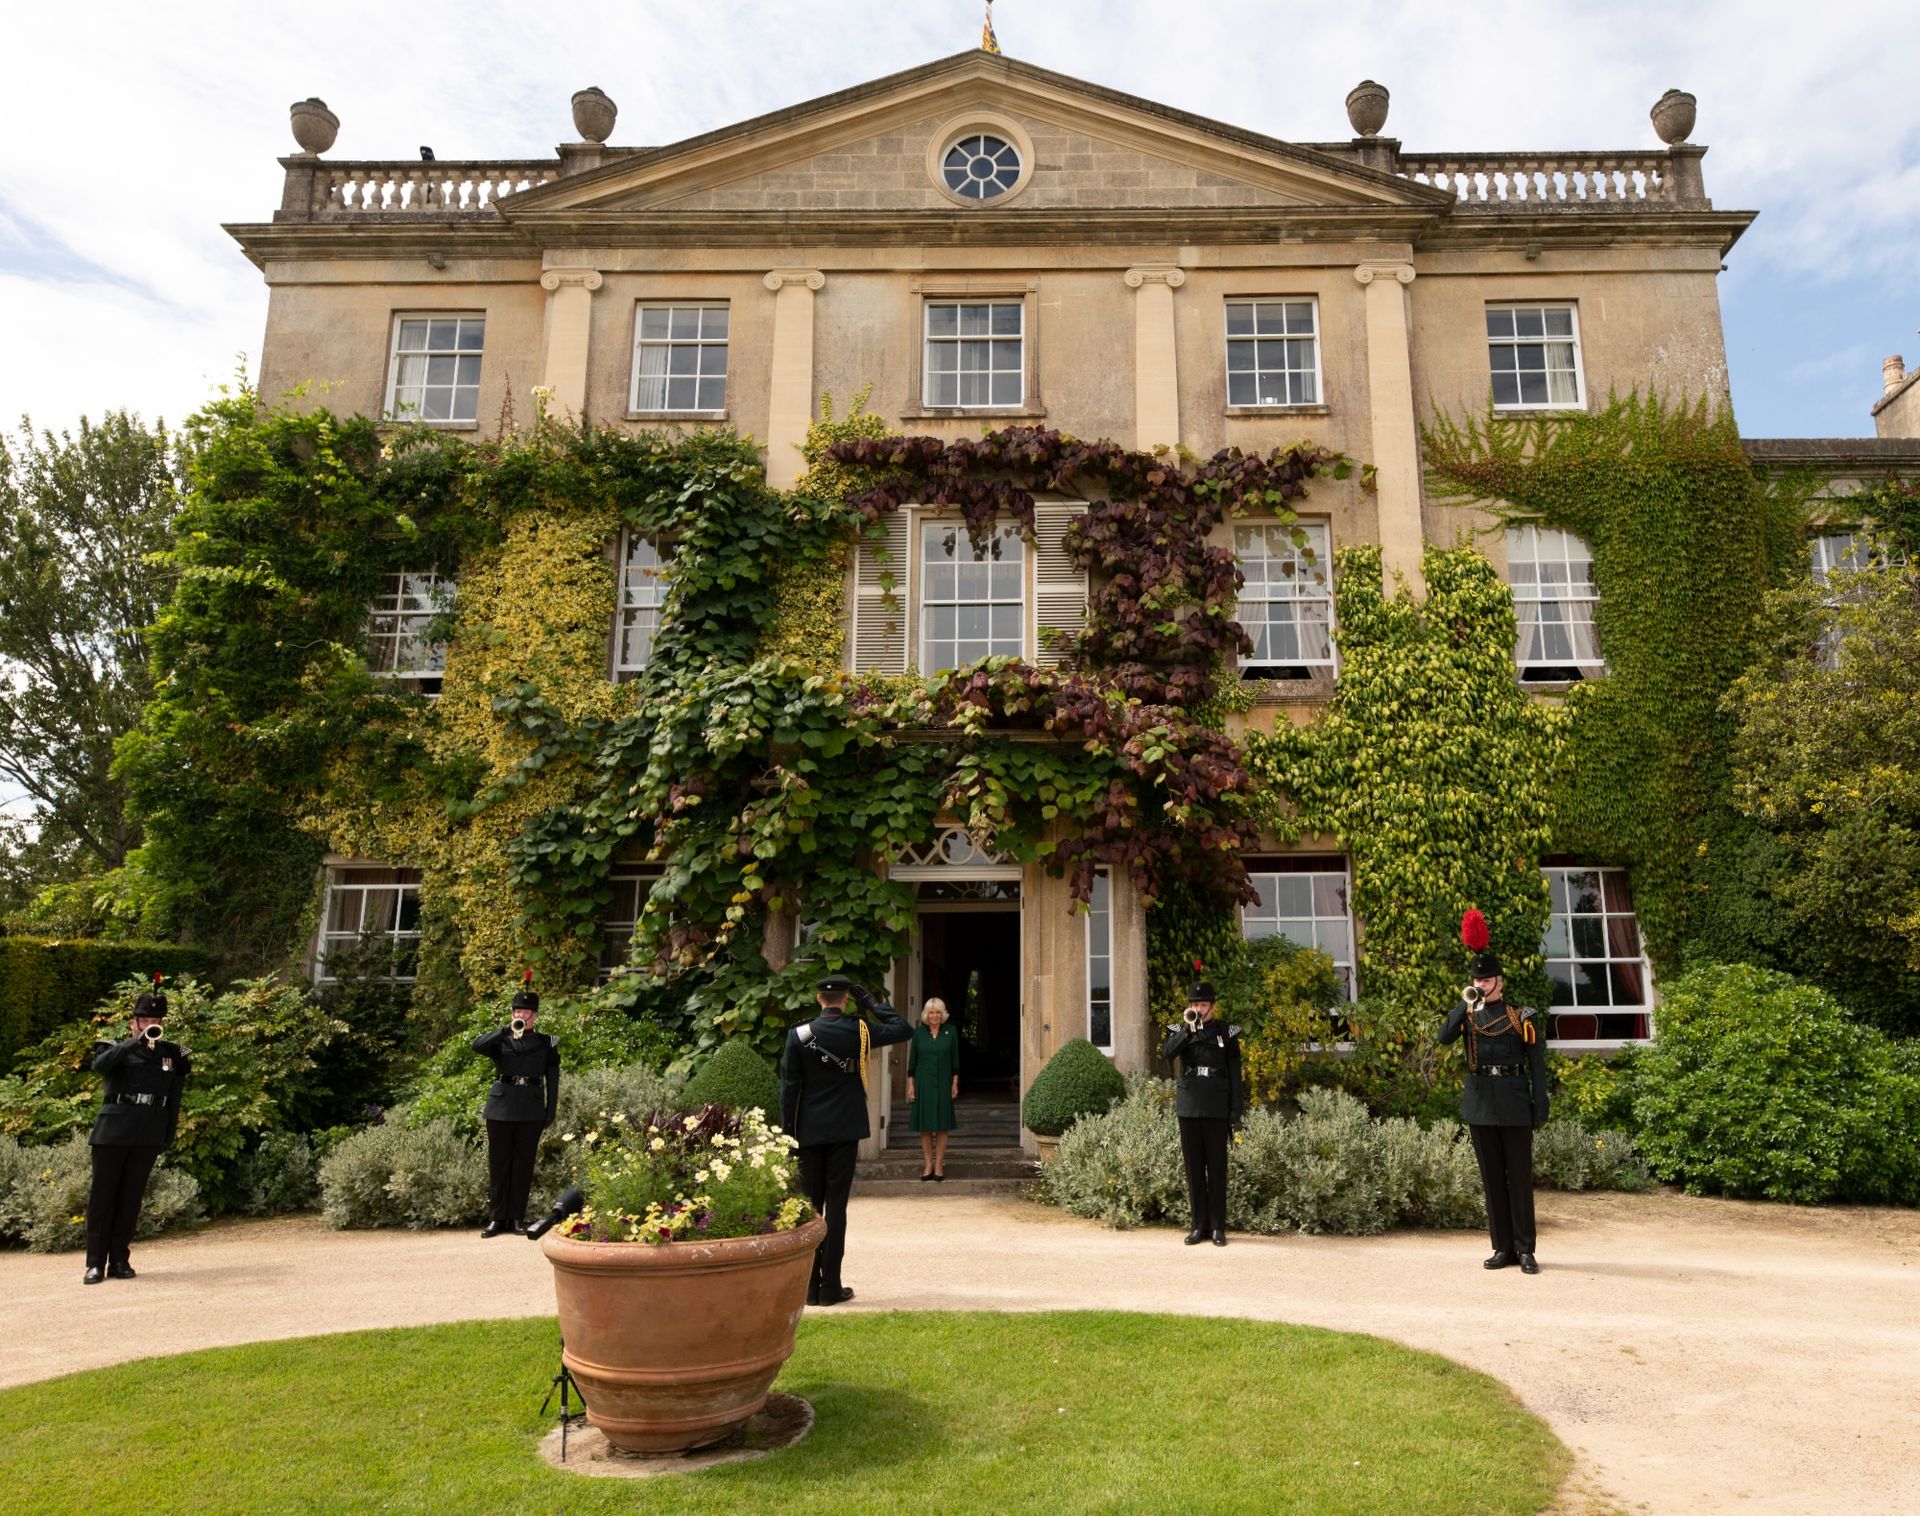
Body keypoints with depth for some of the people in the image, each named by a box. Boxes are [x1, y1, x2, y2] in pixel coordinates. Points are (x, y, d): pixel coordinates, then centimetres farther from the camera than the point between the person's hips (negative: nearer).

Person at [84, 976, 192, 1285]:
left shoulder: (174, 1054, 11)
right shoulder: (117, 1050, 5)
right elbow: (99, 1065, -20)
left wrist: (169, 1137, 7)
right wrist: (137, 1042, -29)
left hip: (149, 1137, 2)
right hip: (112, 1132, -2)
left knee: (131, 1198, 5)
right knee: (102, 1197, 1)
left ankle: (119, 1260, 13)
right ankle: (95, 1263, 6)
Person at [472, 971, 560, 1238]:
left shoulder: (547, 1043, 9)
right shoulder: (500, 1040, 10)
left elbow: (552, 1080, 7)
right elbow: (477, 1046, -11)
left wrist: (550, 1112, 0)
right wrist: (507, 1030, -19)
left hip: (531, 1110, 0)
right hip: (501, 1108, 1)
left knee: (523, 1165, 3)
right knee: (498, 1164, 3)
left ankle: (517, 1218, 11)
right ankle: (497, 1218, 10)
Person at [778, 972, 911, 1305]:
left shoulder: (798, 1035, -4)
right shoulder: (859, 1031, -5)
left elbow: (789, 1087, -2)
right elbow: (903, 1029, 9)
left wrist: (788, 1133, 4)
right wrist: (872, 1002, 9)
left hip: (809, 1132, 1)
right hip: (845, 1130, -1)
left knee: (810, 1204, 8)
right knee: (836, 1205, 2)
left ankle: (809, 1285, 10)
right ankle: (830, 1286, 4)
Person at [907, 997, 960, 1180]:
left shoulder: (951, 1032, 0)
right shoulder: (918, 1032, 0)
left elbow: (955, 1060, 4)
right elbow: (912, 1060, 3)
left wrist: (955, 1083, 0)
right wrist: (910, 1085, 0)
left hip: (943, 1084, 0)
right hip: (923, 1084, 0)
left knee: (942, 1127, 2)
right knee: (925, 1127, 3)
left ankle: (939, 1166, 9)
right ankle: (928, 1166, 11)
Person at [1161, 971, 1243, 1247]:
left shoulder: (1226, 1034, 5)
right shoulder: (1180, 1031, 8)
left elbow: (1235, 1075, 3)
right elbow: (1167, 1053, -12)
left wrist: (1235, 1110, -3)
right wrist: (1187, 1028, -21)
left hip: (1216, 1109, -2)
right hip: (1188, 1108, 2)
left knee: (1217, 1168, 1)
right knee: (1194, 1168, 5)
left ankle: (1218, 1227, 8)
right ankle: (1199, 1225, 12)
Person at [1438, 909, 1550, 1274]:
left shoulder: (1522, 1017, 1)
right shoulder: (1467, 1015, 8)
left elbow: (1538, 1066, 0)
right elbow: (1444, 1037, -12)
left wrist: (1541, 1108, -7)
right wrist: (1465, 1003, -21)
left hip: (1514, 1106, -3)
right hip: (1480, 1105, 3)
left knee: (1520, 1177, 0)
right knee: (1492, 1178, 7)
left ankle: (1525, 1250, 7)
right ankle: (1503, 1248, 14)